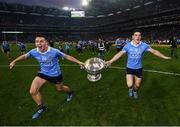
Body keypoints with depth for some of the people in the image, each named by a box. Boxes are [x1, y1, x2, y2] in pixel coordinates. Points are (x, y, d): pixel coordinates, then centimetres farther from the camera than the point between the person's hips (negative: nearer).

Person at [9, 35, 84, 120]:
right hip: (43, 73, 3)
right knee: (33, 91, -9)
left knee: (60, 89, 19)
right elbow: (24, 56, 5)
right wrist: (14, 61, 14)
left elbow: (67, 56, -16)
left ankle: (70, 93, 59)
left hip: (56, 74, -3)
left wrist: (78, 62, -13)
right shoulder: (34, 52, -16)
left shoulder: (54, 51, -27)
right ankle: (41, 108, 20)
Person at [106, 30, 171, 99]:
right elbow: (119, 54, -9)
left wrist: (164, 57, 5)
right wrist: (110, 61, -15)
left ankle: (135, 91, 52)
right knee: (130, 85, -13)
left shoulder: (144, 45, -10)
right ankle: (130, 88, 27)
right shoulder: (128, 45, -12)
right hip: (129, 68, -2)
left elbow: (154, 51, 1)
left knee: (137, 85, 15)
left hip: (139, 68, 2)